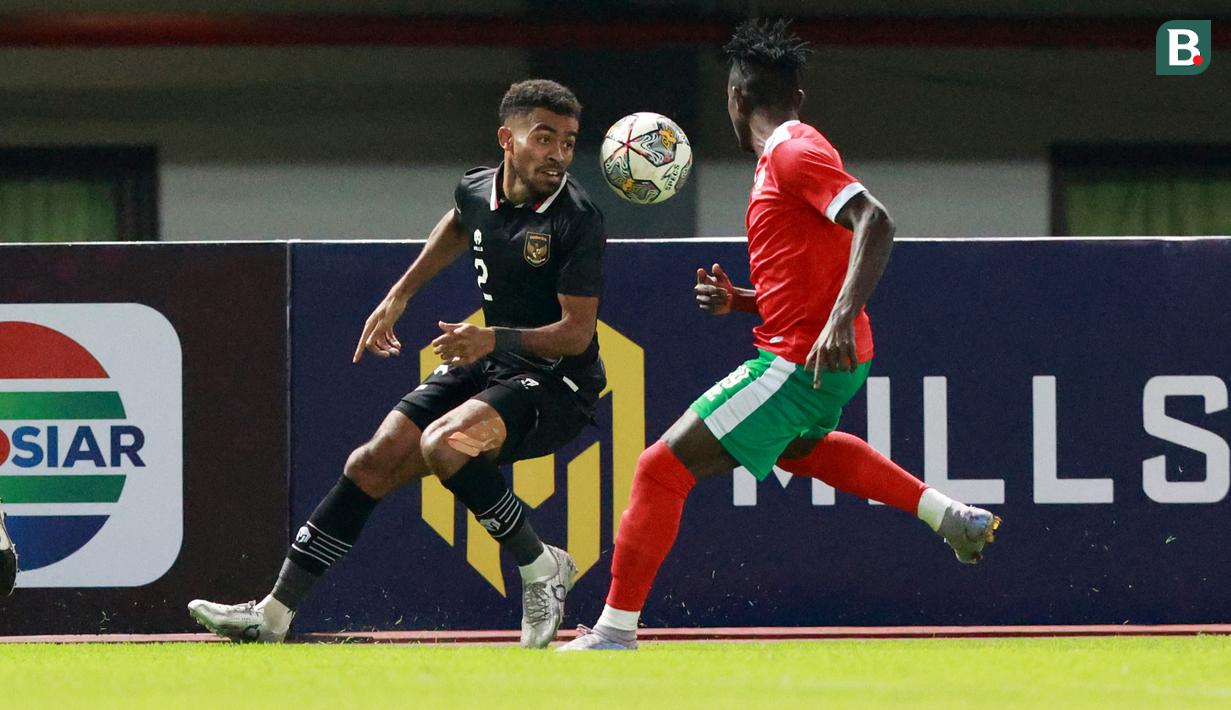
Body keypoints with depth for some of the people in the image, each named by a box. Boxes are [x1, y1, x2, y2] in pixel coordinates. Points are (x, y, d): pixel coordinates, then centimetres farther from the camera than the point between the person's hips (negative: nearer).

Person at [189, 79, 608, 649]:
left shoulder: (576, 220, -19)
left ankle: (542, 570, -15)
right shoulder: (477, 191, 1)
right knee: (373, 463, -3)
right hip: (487, 367, 7)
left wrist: (494, 340, -34)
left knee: (444, 443, -32)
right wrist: (398, 296, 29)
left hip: (558, 382, -7)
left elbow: (577, 333, -21)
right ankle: (274, 614, 2)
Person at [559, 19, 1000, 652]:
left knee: (663, 467, -8)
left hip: (800, 362, -11)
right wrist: (737, 299, 8)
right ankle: (951, 516, 31)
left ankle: (615, 630, -7)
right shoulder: (784, 155, 16)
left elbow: (874, 223, -28)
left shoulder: (793, 152, -15)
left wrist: (840, 320, -37)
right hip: (831, 363, 11)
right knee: (797, 446, 41)